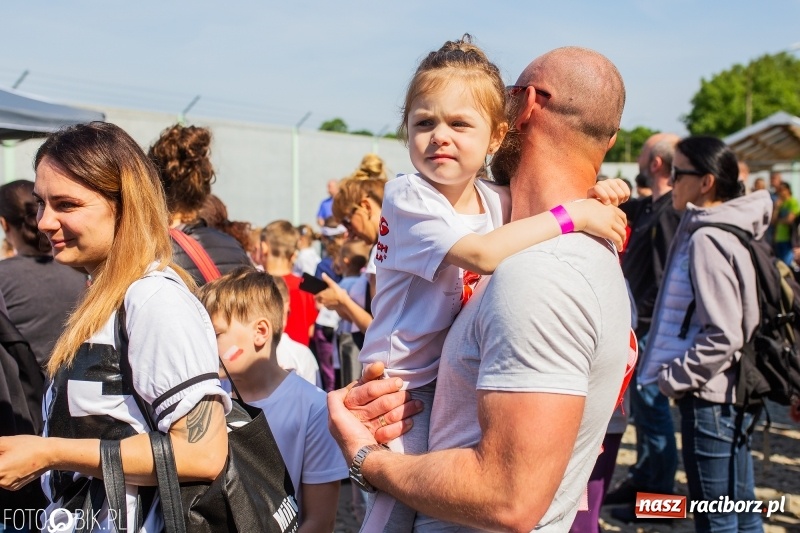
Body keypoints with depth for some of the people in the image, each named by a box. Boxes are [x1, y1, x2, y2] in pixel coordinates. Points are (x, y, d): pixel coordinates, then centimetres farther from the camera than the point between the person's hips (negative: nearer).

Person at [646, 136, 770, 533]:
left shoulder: (707, 240, -17)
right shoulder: (716, 231, 11)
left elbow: (724, 336, -23)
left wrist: (673, 378, -13)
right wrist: (674, 373, 13)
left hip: (710, 399, -10)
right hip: (727, 396, 10)